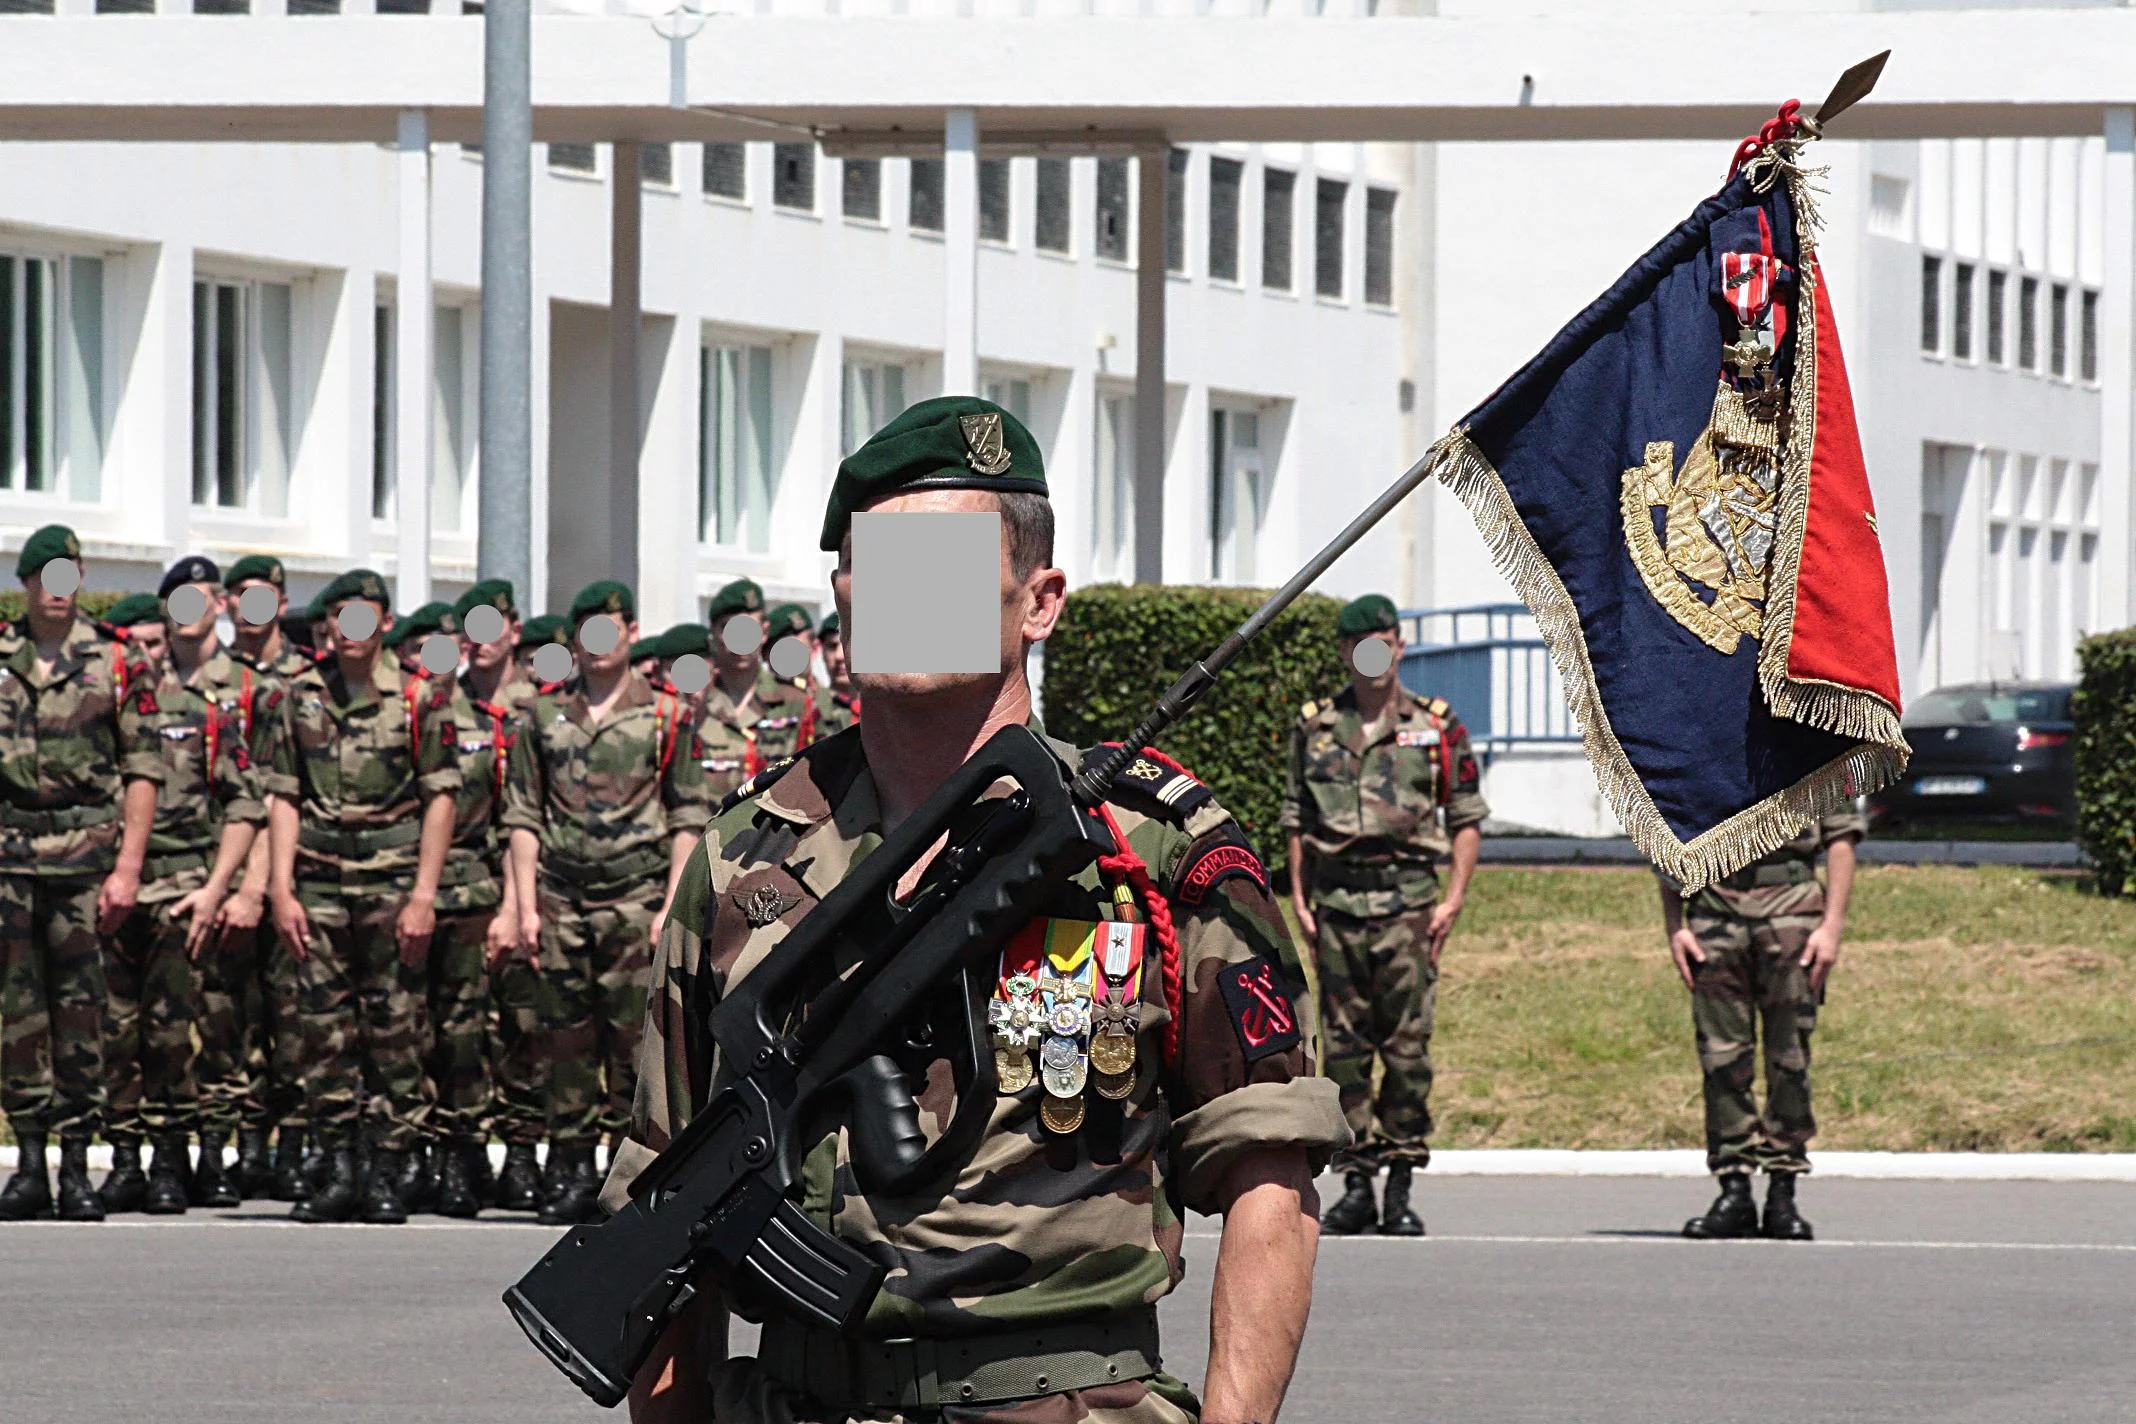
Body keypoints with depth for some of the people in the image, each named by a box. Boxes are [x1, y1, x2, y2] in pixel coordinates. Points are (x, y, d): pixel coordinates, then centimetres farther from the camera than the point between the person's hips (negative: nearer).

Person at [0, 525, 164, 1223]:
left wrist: (128, 867, -5)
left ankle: (76, 1168, 2)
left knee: (81, 1009, -2)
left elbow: (143, 772, 3)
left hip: (86, 852, -1)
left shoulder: (115, 663, 4)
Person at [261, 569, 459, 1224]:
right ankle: (338, 1172, 8)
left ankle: (387, 1175, 3)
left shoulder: (420, 698, 0)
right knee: (325, 1029, 2)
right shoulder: (302, 698, 9)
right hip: (319, 885, 3)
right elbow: (284, 797, 10)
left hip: (392, 881, -3)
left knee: (395, 1032, -3)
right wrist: (282, 889, 1)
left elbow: (440, 800, -1)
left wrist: (424, 894, -8)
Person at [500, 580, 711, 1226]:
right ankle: (571, 1171, 8)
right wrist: (527, 905, 3)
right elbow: (523, 815, 11)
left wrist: (672, 906, -4)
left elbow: (688, 820, 4)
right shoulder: (544, 712, 10)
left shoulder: (664, 714, 5)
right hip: (562, 899, 2)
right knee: (568, 1037, 3)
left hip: (637, 898, -2)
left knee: (634, 1035, -5)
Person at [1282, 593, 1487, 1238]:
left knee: (1407, 1048, -5)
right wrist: (1299, 901, 5)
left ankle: (1401, 1188, 0)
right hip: (1337, 903, 2)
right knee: (1344, 1050, 2)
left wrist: (1453, 900, -4)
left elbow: (1466, 821, 6)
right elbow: (1297, 822, 14)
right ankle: (1356, 1184, 7)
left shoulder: (1437, 727, 5)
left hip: (1409, 902, -2)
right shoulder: (1315, 727, 11)